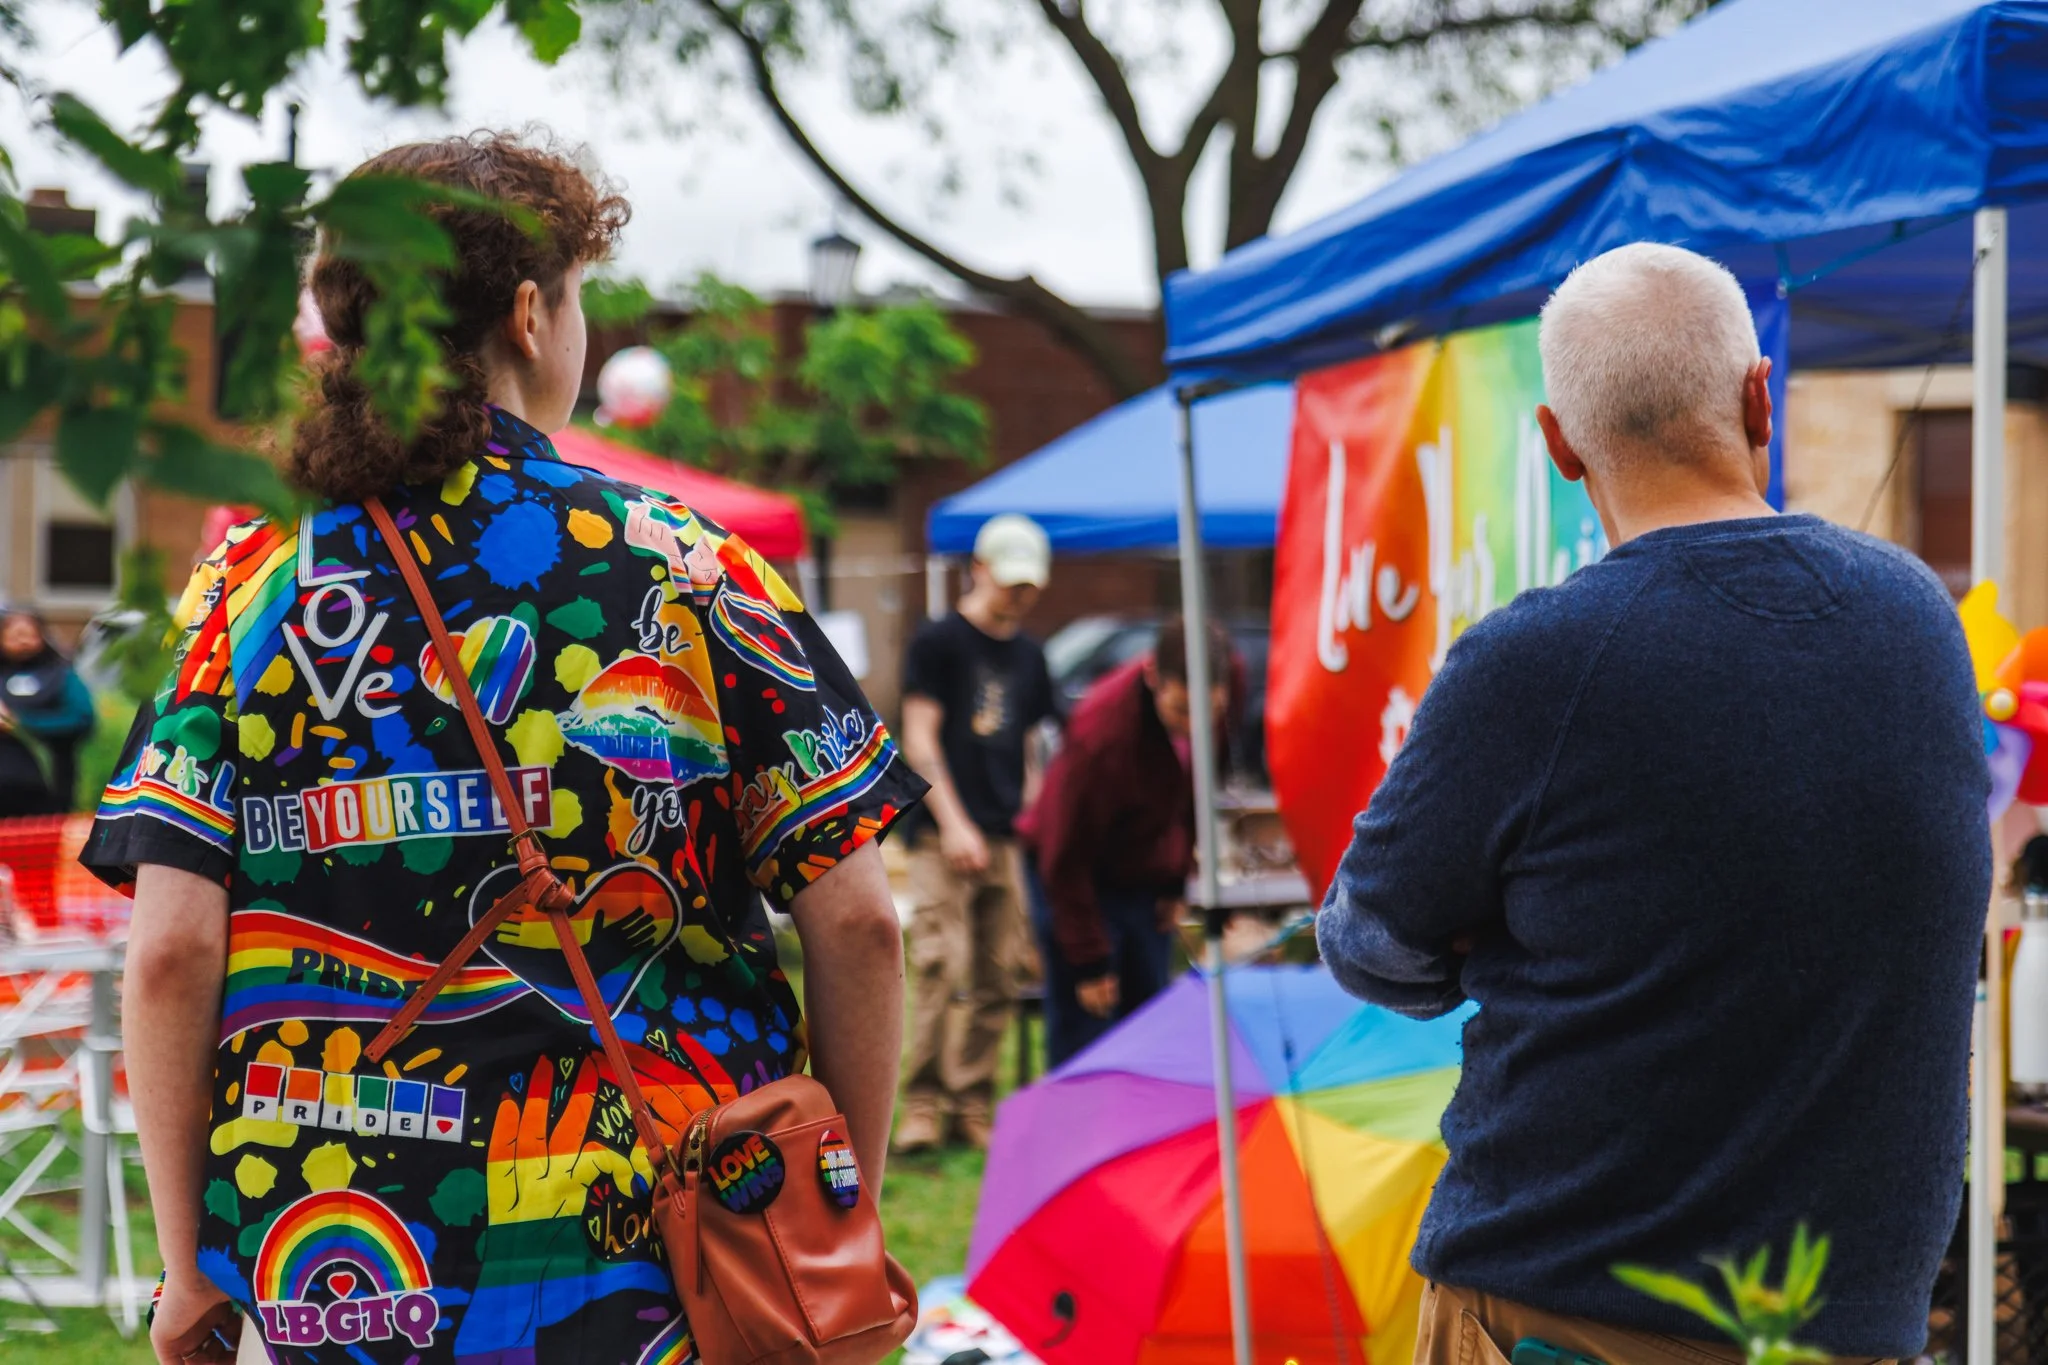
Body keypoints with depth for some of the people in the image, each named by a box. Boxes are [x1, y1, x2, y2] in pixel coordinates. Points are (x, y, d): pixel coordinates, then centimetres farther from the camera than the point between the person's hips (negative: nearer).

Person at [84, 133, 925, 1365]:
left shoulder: (258, 586, 0)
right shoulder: (685, 564, -1)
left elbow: (173, 951, -8)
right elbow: (856, 919, -5)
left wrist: (189, 1261, 2)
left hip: (337, 1264, 1)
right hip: (664, 1260, -1)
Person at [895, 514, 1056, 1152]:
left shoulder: (1027, 655, 16)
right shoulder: (938, 641, -1)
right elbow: (919, 739, -6)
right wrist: (953, 823, -13)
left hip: (1004, 836, 6)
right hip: (944, 835, -6)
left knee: (997, 978, 4)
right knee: (939, 966, -14)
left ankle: (973, 1104, 11)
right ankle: (922, 1104, -9)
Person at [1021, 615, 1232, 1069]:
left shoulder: (1222, 694, -16)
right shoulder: (1100, 731, -32)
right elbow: (1065, 857, -23)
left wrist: (1177, 879, 3)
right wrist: (1089, 960, -18)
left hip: (1149, 879, 6)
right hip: (1079, 881, -6)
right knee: (1082, 1035, -8)